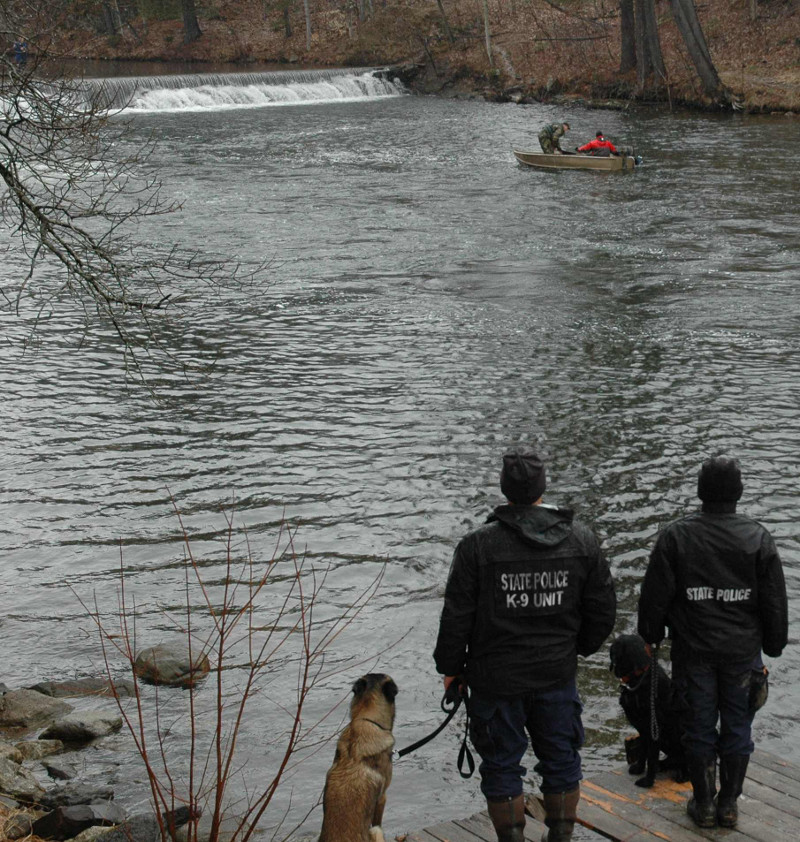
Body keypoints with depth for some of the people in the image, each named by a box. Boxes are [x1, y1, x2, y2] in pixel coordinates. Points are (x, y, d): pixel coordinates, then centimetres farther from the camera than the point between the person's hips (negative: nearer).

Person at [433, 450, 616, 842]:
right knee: (561, 761, 17)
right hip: (558, 674, 3)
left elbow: (457, 616, -11)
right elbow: (603, 608, 4)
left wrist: (450, 667, 4)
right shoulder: (581, 540, -4)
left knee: (501, 765, 10)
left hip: (497, 677, -3)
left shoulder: (477, 545, -15)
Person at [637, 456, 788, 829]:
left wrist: (651, 637, 12)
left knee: (698, 727, 10)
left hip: (693, 651, -1)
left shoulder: (675, 536, -8)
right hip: (743, 651, 1)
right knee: (737, 727, 11)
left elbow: (654, 596, -3)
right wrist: (774, 645, 13)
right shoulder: (758, 538, -5)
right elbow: (775, 602, 1)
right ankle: (729, 805, 17)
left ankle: (704, 805, 17)